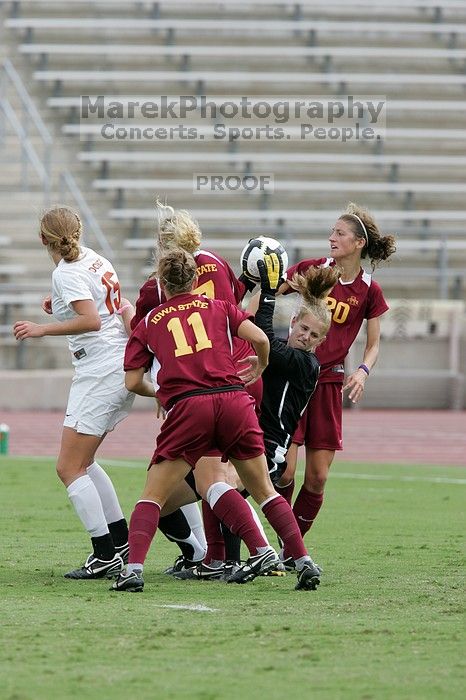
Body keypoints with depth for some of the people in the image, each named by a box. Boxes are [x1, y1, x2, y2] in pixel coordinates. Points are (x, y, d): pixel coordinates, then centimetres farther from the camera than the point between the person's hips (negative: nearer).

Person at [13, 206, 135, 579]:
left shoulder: (67, 273, -14)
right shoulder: (97, 261, 12)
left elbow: (92, 321, -26)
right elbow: (123, 310, 22)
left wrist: (43, 328, -20)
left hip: (100, 373, -9)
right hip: (122, 370, 9)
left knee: (69, 468, -5)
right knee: (82, 462, 19)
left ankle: (106, 555, -9)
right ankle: (122, 541, 19)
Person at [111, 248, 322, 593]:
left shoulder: (149, 323, 18)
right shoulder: (218, 308, 20)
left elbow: (133, 381, 12)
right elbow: (260, 338, 6)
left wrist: (158, 393, 33)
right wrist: (260, 367, 27)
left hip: (186, 407, -1)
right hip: (234, 402, 1)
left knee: (153, 496, 7)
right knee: (264, 490, 15)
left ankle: (134, 569, -11)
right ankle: (305, 562, 9)